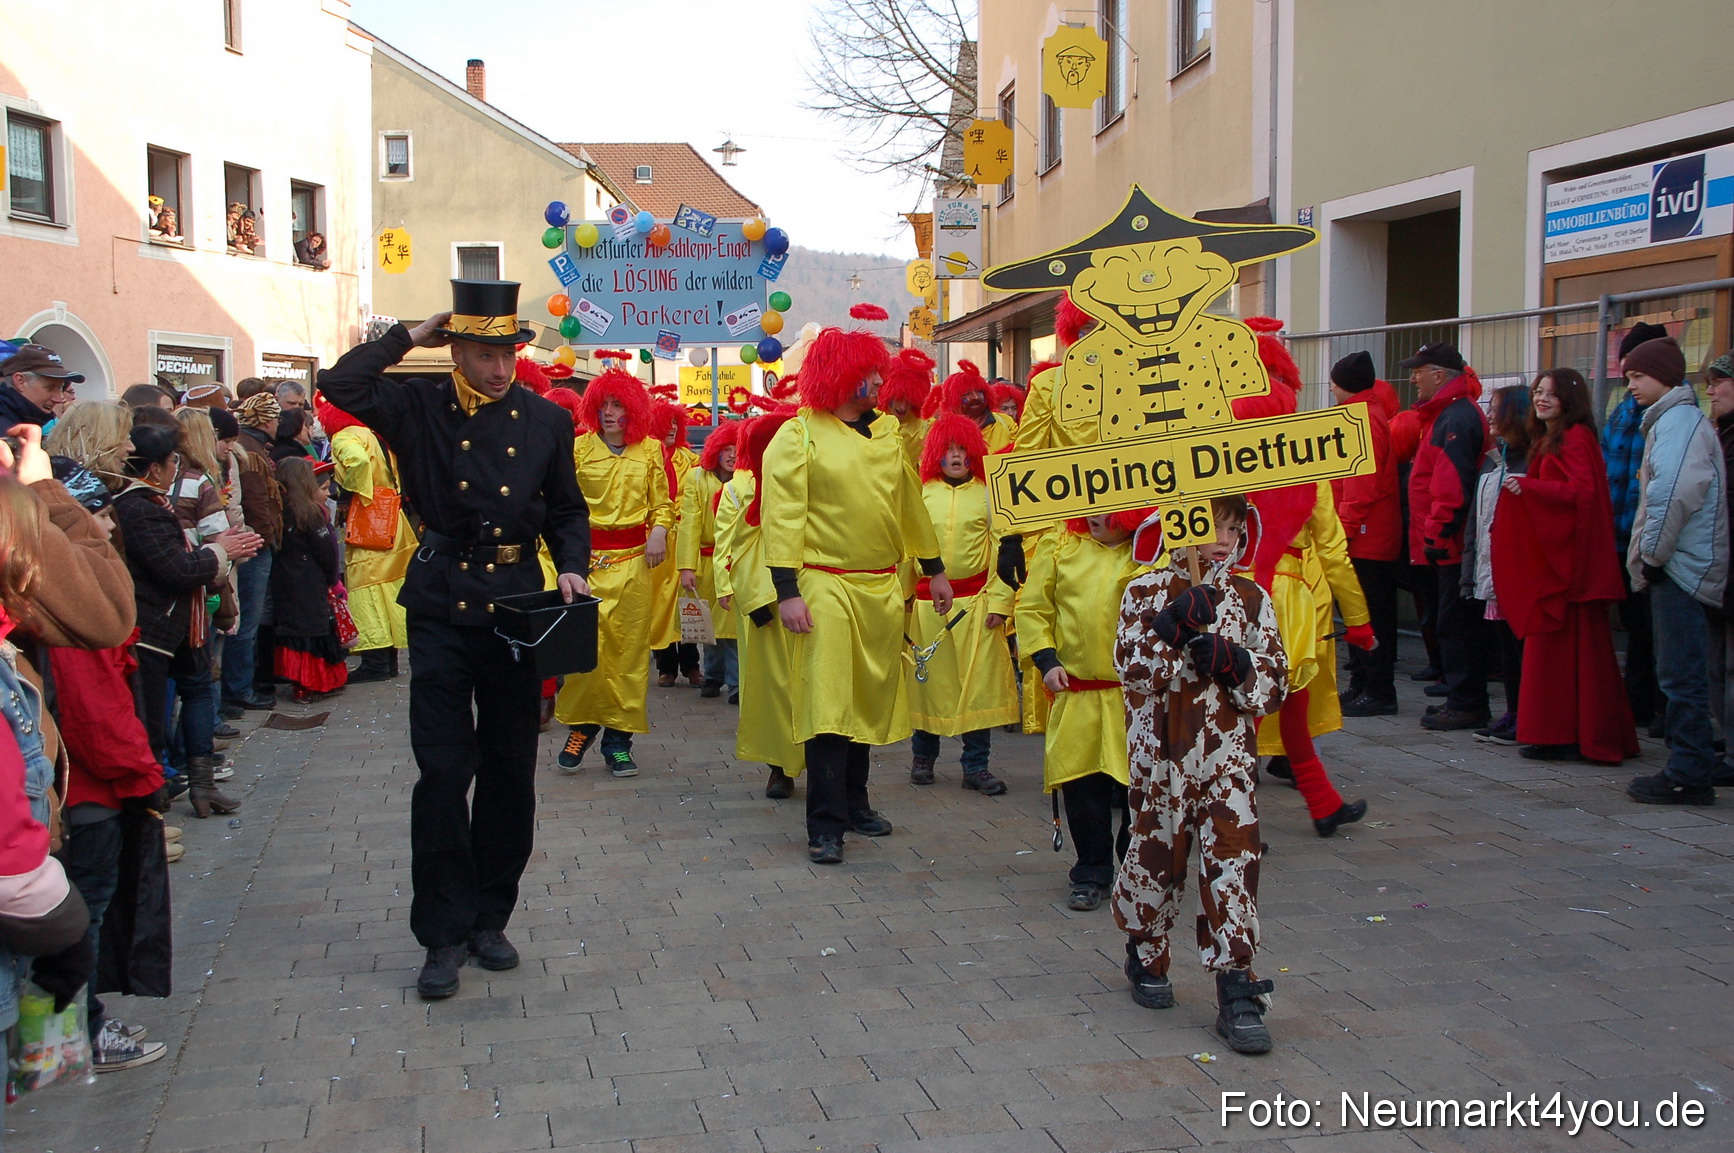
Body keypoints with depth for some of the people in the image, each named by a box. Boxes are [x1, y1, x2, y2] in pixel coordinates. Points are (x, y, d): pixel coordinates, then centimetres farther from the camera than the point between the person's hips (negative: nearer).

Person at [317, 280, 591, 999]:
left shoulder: (546, 419, 6)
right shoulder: (418, 410, 1)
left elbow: (567, 510, 12)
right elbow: (340, 385, -13)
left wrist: (571, 567, -5)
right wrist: (411, 337, -7)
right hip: (441, 609, -2)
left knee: (510, 772, 8)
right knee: (443, 772, -3)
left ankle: (490, 919, 23)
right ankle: (444, 933, 8)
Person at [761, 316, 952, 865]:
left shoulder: (887, 432, 11)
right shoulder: (797, 436, -6)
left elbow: (909, 502, 19)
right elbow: (781, 516, -10)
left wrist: (934, 570, 20)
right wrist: (786, 590, -16)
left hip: (881, 587, 6)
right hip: (826, 586, -6)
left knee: (869, 697, 12)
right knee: (826, 702, -8)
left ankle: (855, 802, 27)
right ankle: (825, 825, -3)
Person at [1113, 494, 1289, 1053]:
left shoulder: (1251, 599, 3)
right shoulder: (1145, 593, -2)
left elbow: (1274, 683, 2)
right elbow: (1130, 665, -14)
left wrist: (1235, 663, -18)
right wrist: (1171, 627, -27)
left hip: (1226, 756, 1)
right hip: (1160, 757, -1)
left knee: (1234, 861, -8)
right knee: (1156, 855, 12)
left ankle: (1236, 991, -4)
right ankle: (1146, 955, 37)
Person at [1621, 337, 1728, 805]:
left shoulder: (1679, 420, -12)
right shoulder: (1672, 420, 20)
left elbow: (1675, 493, -24)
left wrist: (1651, 556, -16)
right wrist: (1648, 560, 15)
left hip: (1680, 566, -10)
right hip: (1676, 567, 10)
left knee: (1681, 676, -8)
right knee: (1682, 675, 13)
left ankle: (1688, 777, -5)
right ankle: (1690, 770, 19)